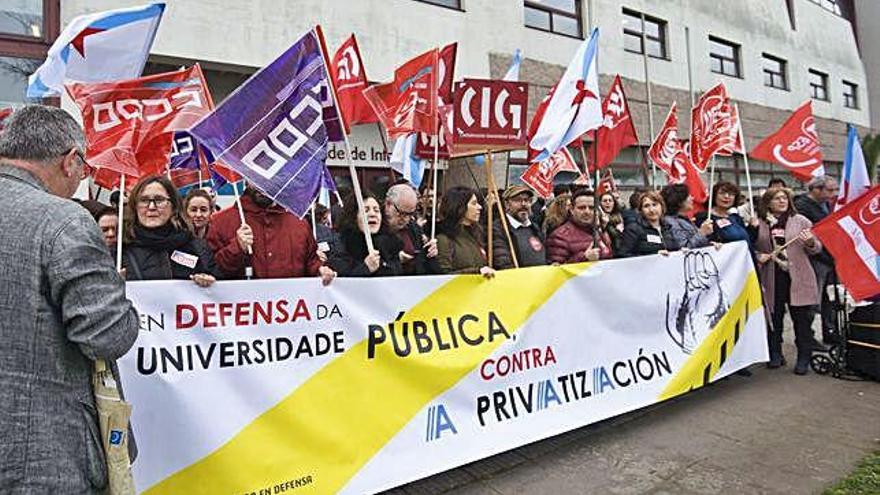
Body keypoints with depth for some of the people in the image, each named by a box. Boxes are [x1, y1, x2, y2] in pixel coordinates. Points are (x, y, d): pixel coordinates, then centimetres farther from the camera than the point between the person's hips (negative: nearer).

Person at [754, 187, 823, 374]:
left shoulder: (800, 221, 5)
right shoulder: (759, 223, 5)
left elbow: (816, 248, 6)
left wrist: (810, 243, -16)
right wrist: (758, 256, -7)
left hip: (798, 279, -1)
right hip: (771, 279, 1)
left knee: (802, 320, 2)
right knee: (774, 318, 9)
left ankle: (804, 358, 13)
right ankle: (775, 355, 22)